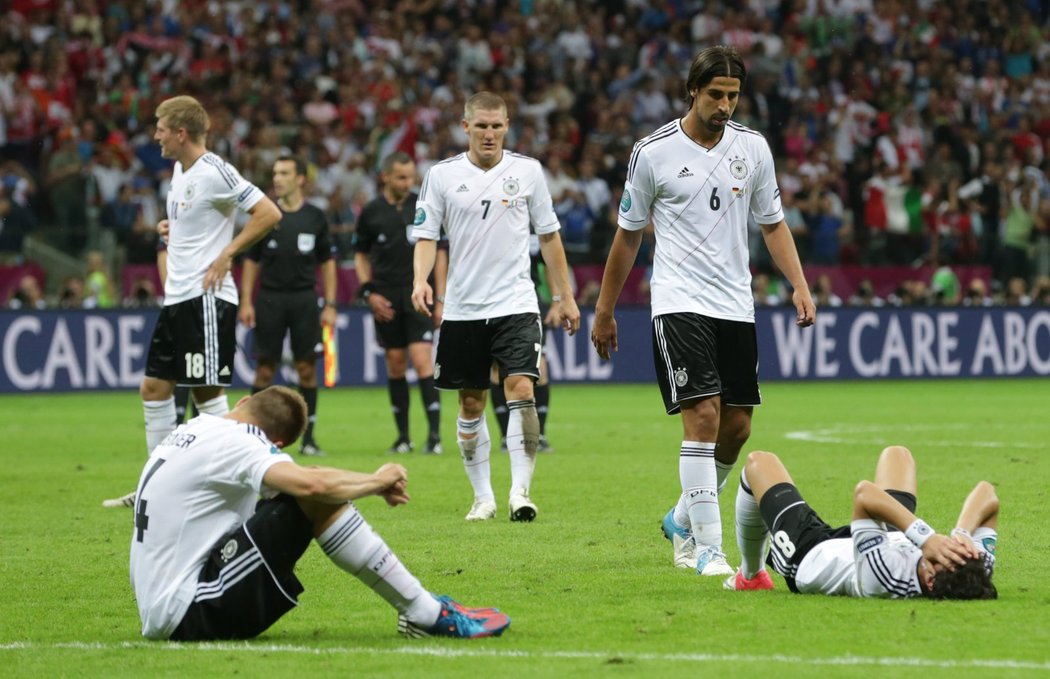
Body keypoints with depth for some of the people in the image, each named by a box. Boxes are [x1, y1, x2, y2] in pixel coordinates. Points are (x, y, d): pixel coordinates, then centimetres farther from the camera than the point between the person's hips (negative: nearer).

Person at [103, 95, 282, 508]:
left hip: (207, 299, -10)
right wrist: (171, 227, 10)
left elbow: (269, 213, -19)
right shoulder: (180, 171, 13)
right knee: (153, 388, 11)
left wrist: (226, 255, -18)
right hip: (177, 299, 10)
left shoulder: (214, 172, -14)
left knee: (208, 393, -9)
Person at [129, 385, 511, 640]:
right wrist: (378, 481, -9)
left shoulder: (196, 429, 15)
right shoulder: (232, 442, -13)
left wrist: (373, 484, 13)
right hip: (191, 617, -10)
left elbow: (293, 477, 23)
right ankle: (426, 615, -10)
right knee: (318, 498, -15)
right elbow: (312, 485, -28)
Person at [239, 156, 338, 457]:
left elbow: (327, 262, 9)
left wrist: (330, 305, 2)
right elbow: (252, 261, 7)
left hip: (304, 299, 0)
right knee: (265, 368, 0)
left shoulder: (315, 218, 4)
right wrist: (246, 302, -2)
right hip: (270, 298, 0)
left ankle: (308, 438, 4)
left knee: (307, 367, -2)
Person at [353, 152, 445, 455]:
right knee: (395, 365, 5)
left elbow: (438, 253, 6)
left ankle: (434, 434, -14)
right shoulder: (371, 212, 4)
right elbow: (361, 255, 12)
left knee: (422, 360, -13)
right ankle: (403, 436, 12)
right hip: (386, 299, 2)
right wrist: (369, 293, -1)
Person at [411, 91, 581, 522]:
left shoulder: (527, 171, 3)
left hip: (515, 304, -1)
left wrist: (564, 296, 10)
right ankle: (482, 496, 17)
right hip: (462, 308, 1)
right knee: (471, 405, 6)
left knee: (521, 390, -17)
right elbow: (426, 236, 3)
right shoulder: (442, 176, 2)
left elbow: (548, 235, 11)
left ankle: (520, 491, -17)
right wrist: (421, 280, -16)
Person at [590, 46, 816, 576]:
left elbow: (773, 223, 14)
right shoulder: (653, 152, -4)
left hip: (736, 306, 5)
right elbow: (628, 235, 6)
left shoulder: (753, 148, 5)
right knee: (703, 416, -17)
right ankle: (708, 549, -15)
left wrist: (800, 286, 0)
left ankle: (684, 521, 28)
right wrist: (604, 311, 9)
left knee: (737, 427, 5)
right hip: (679, 304, -5)